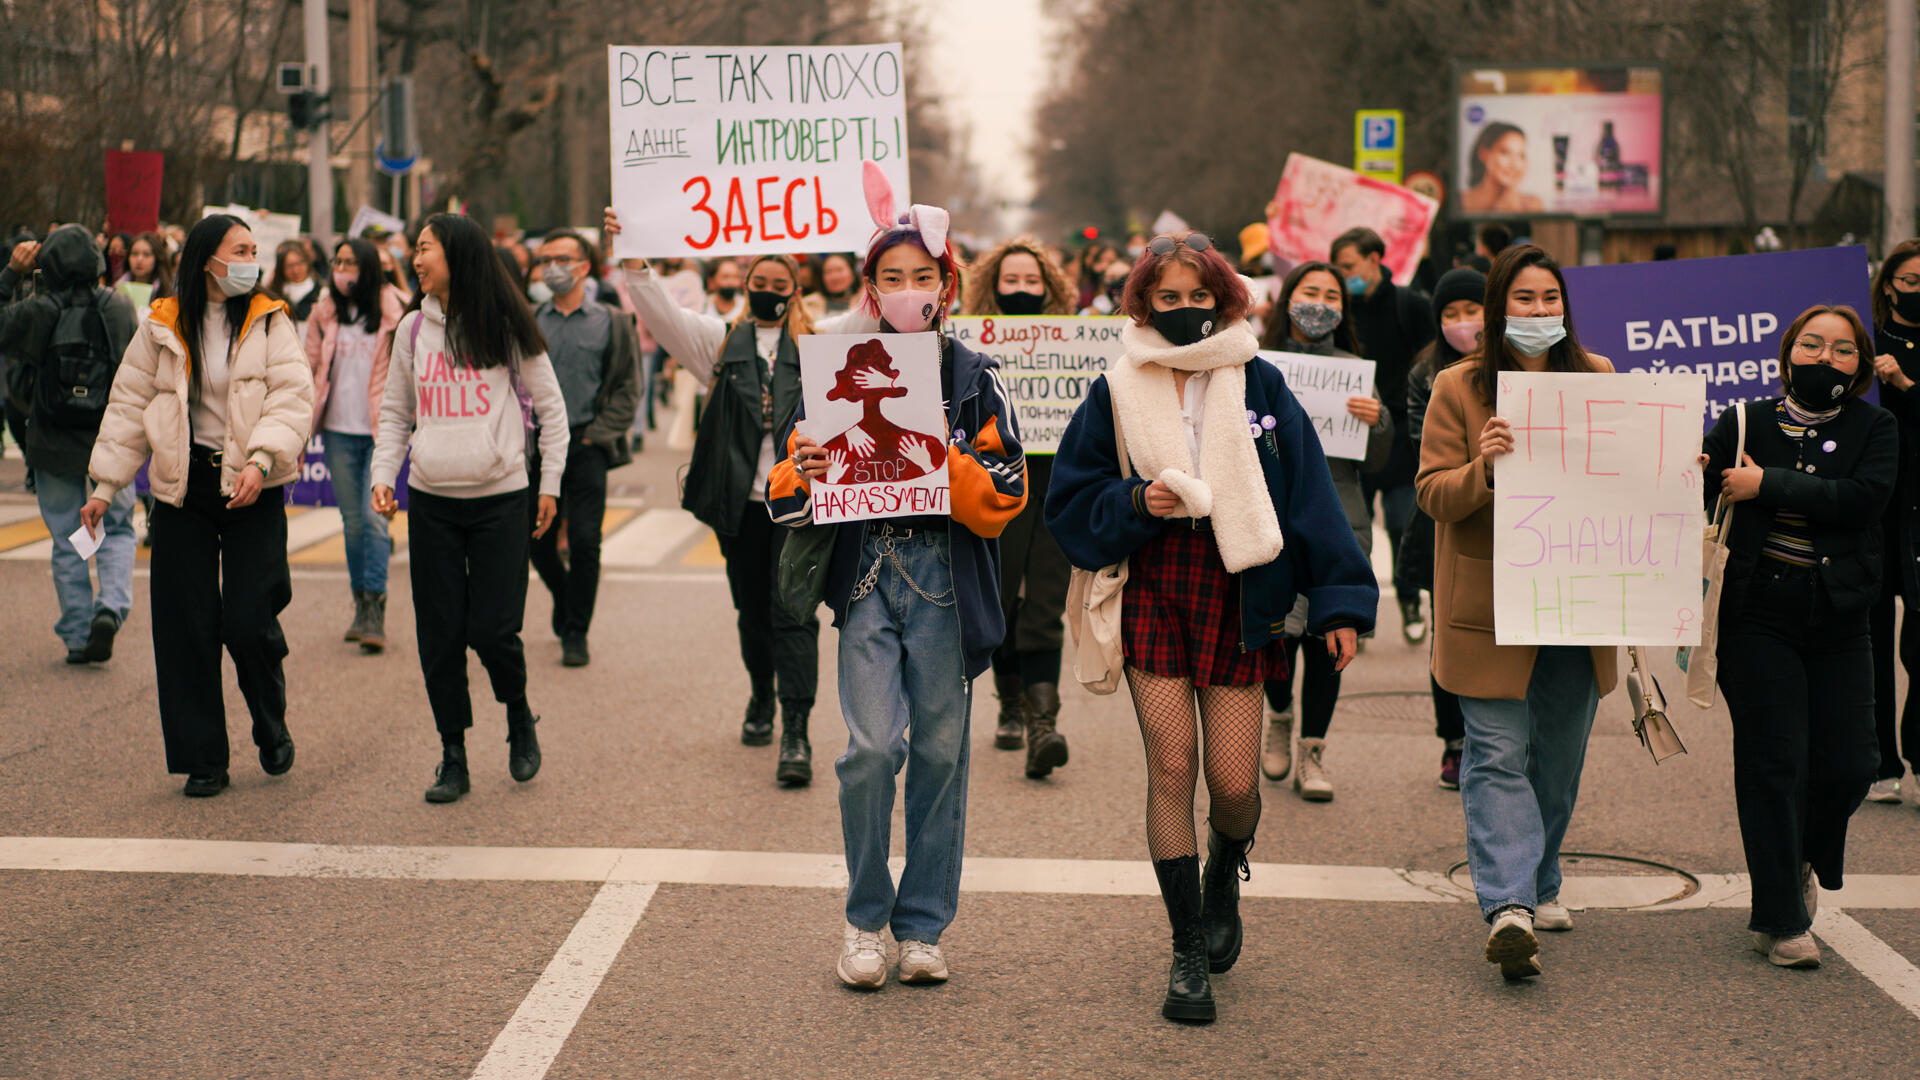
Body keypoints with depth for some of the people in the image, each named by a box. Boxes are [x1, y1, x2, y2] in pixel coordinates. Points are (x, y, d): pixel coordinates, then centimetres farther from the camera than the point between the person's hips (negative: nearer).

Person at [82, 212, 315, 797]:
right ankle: (203, 760, 11)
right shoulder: (161, 328, 5)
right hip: (183, 486, 2)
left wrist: (261, 460, -22)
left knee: (249, 622, -7)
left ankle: (272, 727, 22)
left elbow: (293, 396, -8)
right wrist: (105, 486, 7)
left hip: (252, 488, -2)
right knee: (187, 627, 1)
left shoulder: (270, 322, 1)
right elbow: (130, 406, 10)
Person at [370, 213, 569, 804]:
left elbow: (550, 406, 6)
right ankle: (453, 757, 13)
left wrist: (550, 483, 3)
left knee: (493, 629, -8)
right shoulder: (412, 329, 9)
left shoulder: (507, 327, 1)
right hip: (430, 500, 3)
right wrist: (383, 476, 1)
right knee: (440, 634, 2)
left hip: (500, 498, -3)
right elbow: (395, 414, 15)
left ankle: (520, 717, 21)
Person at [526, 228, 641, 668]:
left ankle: (576, 632, 6)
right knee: (537, 539, 5)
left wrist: (599, 433, -6)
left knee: (584, 541, -6)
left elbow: (628, 388, 2)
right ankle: (565, 602, 33)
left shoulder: (611, 324, 4)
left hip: (586, 446, -2)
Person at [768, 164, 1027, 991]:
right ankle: (864, 919, 9)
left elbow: (1004, 500, -2)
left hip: (948, 580, 0)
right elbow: (786, 493, 8)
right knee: (873, 746, -11)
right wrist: (804, 477, -15)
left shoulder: (973, 378, 2)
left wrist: (945, 458, -18)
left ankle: (923, 926, 19)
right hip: (867, 572, 0)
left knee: (940, 751, 5)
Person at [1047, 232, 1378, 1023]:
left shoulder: (1259, 386, 3)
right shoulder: (1116, 394, 3)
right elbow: (1070, 505, 5)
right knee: (1171, 769, -4)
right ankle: (1188, 950, 9)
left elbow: (1311, 496, 1)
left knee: (1234, 783, -1)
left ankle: (1224, 875, 36)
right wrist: (1135, 501, -14)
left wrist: (1340, 601, -4)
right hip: (1152, 596, 0)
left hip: (1238, 601, 0)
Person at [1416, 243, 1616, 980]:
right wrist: (1484, 468, -27)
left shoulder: (1597, 380, 8)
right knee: (1498, 757, -10)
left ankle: (1538, 885, 30)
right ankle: (1510, 907, -18)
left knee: (1558, 757, 13)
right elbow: (1432, 492, -8)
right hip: (1490, 608, -4)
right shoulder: (1458, 389, -3)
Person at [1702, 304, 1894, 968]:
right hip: (1758, 617, -2)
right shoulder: (1746, 423, 4)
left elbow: (1864, 496, -13)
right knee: (1773, 763, -2)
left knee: (1849, 764, 2)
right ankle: (1779, 920, 9)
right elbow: (1698, 494, -4)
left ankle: (1800, 860, 34)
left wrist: (1768, 485, -16)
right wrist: (1694, 475, -27)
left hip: (1838, 621, 2)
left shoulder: (1875, 430, 5)